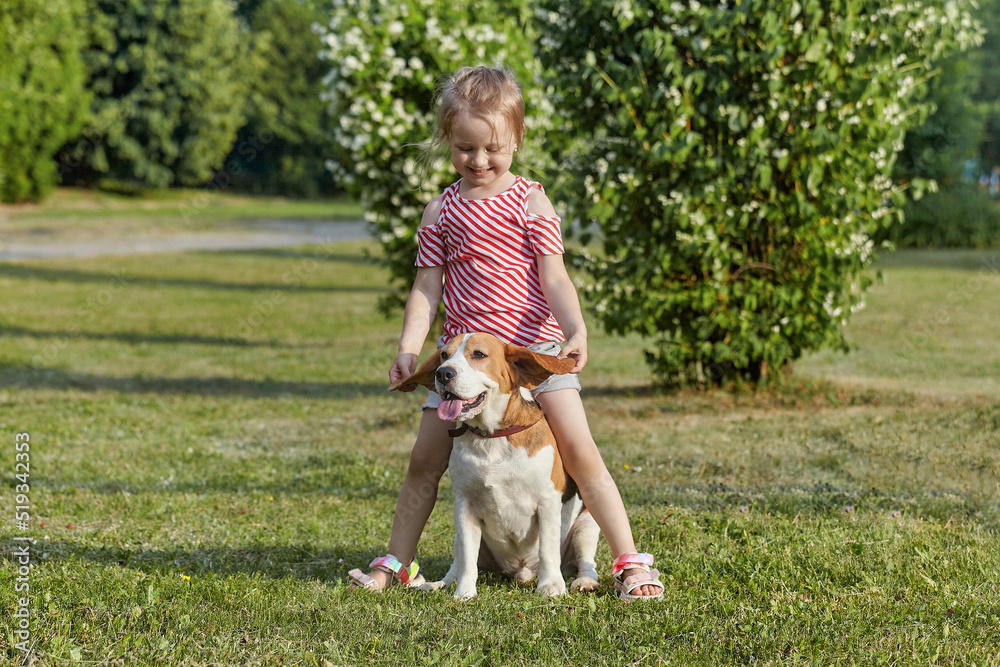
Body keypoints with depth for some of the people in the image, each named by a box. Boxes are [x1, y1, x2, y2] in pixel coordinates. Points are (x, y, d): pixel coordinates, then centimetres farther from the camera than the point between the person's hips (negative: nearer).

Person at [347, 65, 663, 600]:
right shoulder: (441, 212, 7)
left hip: (535, 344, -3)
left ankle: (629, 561, -4)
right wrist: (408, 348, -9)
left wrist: (576, 329, -25)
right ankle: (397, 562, 19)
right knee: (425, 460, 3)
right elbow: (426, 287, 5)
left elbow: (554, 277, -7)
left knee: (579, 450, -10)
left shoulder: (530, 203, -1)